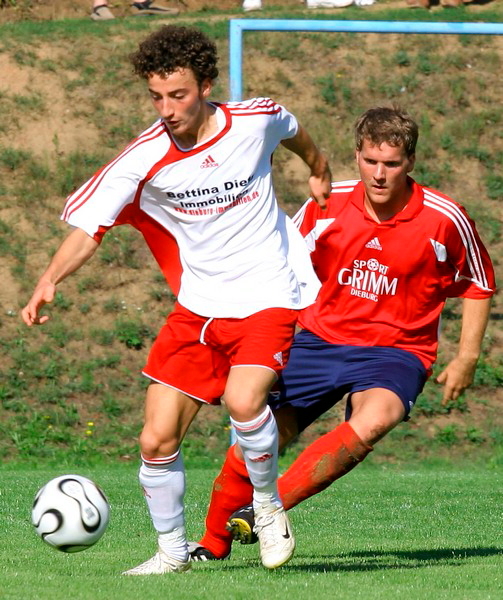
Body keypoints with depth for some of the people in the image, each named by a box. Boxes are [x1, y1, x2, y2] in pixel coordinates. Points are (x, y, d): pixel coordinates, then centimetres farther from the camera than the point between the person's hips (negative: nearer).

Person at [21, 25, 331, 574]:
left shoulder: (256, 119, -11)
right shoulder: (144, 159, -13)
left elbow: (292, 131, 14)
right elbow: (89, 226, -17)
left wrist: (319, 172, 35)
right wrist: (50, 279, -36)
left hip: (268, 301, -2)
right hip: (198, 307, 2)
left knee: (243, 400, -28)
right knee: (156, 440, -3)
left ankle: (268, 506, -1)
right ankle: (172, 552, 20)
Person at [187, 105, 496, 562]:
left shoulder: (445, 220, -9)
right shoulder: (327, 205, -4)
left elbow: (479, 286, 7)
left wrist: (467, 358, -1)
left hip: (395, 350, -2)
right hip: (321, 338, 2)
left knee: (373, 421, -36)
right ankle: (212, 544, 20)